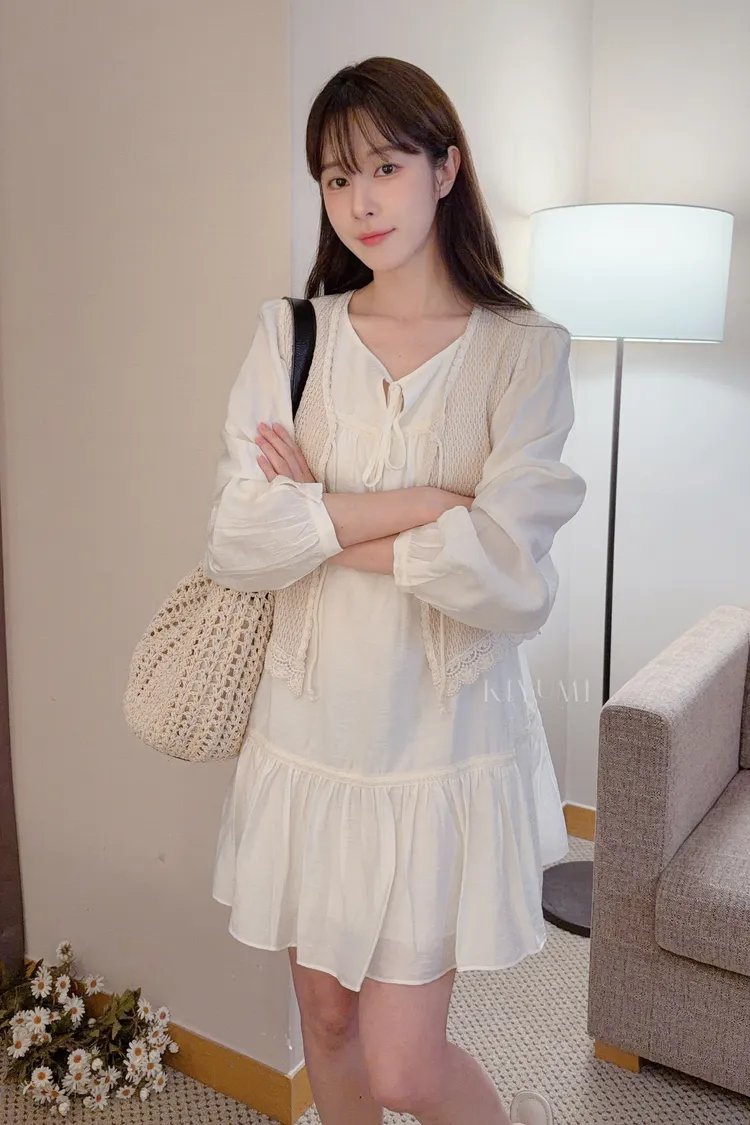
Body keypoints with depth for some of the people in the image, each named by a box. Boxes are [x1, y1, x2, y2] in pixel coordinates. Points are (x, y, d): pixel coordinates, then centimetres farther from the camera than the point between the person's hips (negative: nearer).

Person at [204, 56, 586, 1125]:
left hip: (445, 742, -3)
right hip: (312, 729, 3)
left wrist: (320, 515, -12)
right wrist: (421, 501, -16)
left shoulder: (524, 350, -7)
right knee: (326, 1016, 19)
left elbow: (509, 578, -19)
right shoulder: (290, 333, 0)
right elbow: (236, 544, -11)